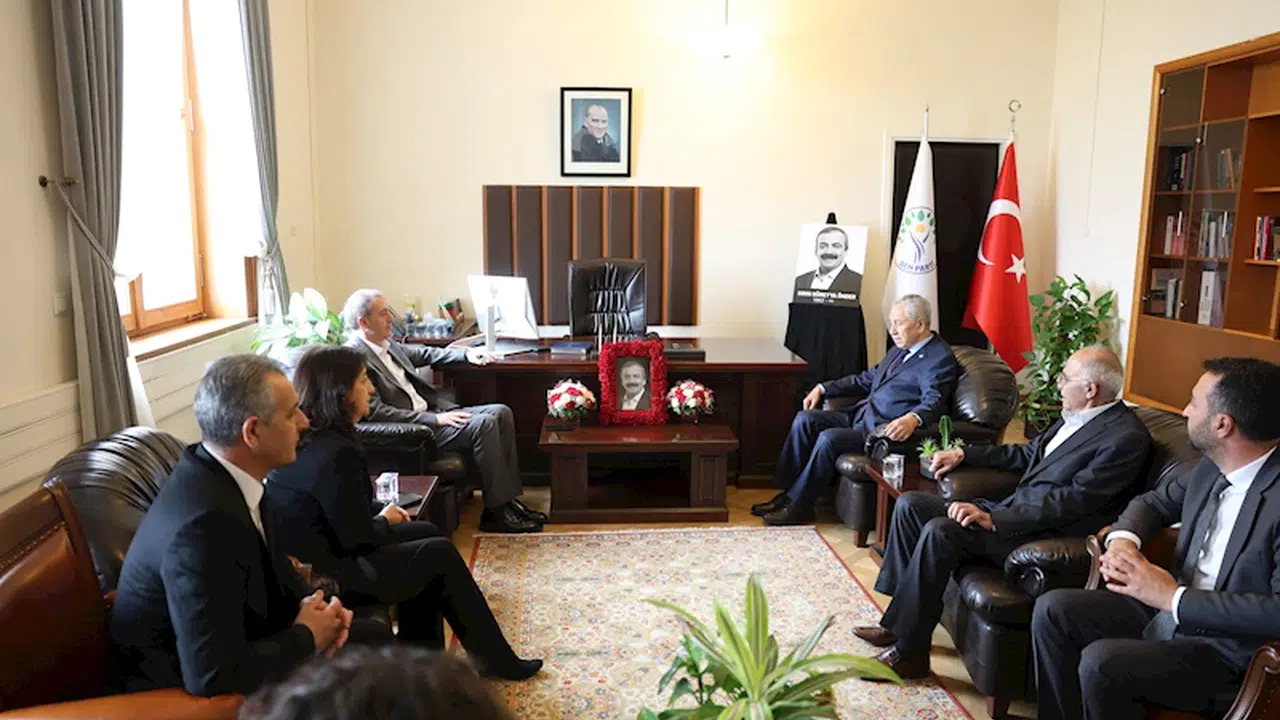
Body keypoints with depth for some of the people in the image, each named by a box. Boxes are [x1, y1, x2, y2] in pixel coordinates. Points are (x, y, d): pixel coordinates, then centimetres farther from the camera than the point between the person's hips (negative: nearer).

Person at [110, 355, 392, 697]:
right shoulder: (205, 521, -33)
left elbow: (270, 570, 11)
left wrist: (309, 603, -7)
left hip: (228, 643, 8)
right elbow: (213, 676, -33)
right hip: (185, 693, -8)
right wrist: (307, 635, -18)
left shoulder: (220, 473, -7)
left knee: (375, 636, 7)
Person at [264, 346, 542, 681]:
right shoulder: (335, 453, -27)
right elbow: (357, 537, -22)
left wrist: (381, 510, 6)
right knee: (443, 555, 2)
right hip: (329, 578, -10)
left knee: (427, 534, 17)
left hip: (309, 556, 10)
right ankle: (496, 660, 17)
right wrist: (385, 521, -2)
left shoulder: (305, 438, 3)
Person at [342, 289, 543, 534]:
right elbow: (375, 411, -21)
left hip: (431, 412, 10)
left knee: (501, 413, -2)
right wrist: (435, 419, -22)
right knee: (483, 424, -24)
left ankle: (509, 498, 0)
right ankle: (496, 511, -14)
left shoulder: (387, 345, 13)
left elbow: (424, 354, 29)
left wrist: (466, 353, 16)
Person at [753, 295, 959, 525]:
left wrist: (913, 419, -48)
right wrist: (823, 388, 18)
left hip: (886, 429, -9)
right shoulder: (900, 349, 18)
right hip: (862, 414, 9)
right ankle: (786, 493, -2)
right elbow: (867, 379, 26)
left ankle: (799, 505, -11)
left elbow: (934, 401, -25)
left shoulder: (941, 358, -10)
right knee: (804, 419, -5)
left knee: (829, 438, -27)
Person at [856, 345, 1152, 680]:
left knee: (939, 531, -29)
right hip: (1014, 509, 10)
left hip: (1045, 536, -10)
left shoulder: (1126, 438, -16)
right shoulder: (1075, 417, 12)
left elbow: (1074, 499, -23)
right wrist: (964, 454, 19)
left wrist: (993, 519, -28)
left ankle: (909, 651, -16)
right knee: (910, 505, 1)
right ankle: (897, 621, 6)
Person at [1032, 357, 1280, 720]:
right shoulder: (1212, 466, 3)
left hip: (1227, 646, -8)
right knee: (1052, 610, -6)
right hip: (1167, 604, 8)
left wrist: (1173, 598, -24)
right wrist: (1122, 540, -4)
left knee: (1100, 663, -28)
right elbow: (1154, 502, 19)